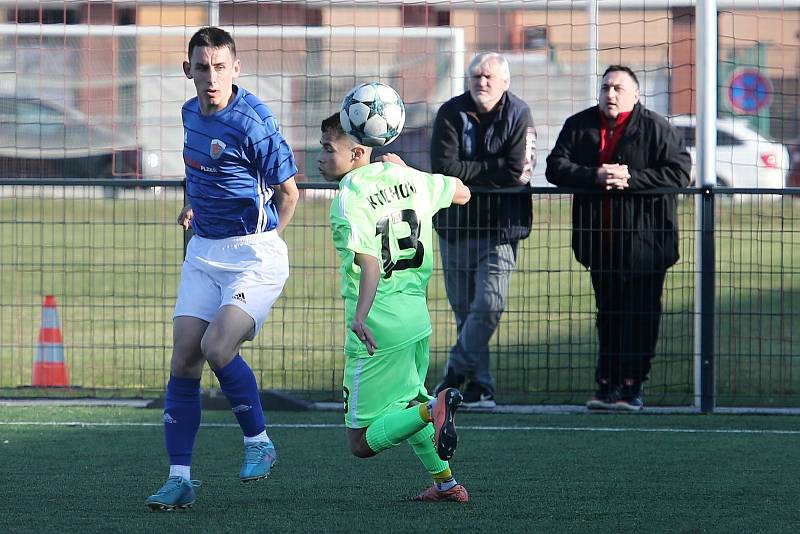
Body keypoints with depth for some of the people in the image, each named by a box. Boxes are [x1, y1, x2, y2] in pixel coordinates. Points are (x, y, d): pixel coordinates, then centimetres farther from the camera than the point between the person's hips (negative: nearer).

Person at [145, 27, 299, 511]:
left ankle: (259, 442, 0)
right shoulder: (190, 113, 7)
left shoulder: (253, 123, -17)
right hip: (203, 252, 7)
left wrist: (264, 243, -3)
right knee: (184, 359, -3)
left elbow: (288, 192, -7)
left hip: (255, 253, -7)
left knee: (217, 347, -23)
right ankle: (180, 479, 2)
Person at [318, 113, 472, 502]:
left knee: (362, 442, -3)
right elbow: (461, 193, 25)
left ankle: (432, 409, -24)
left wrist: (360, 315, -39)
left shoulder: (349, 199, -14)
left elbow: (370, 264, -28)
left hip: (378, 332, -8)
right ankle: (446, 483, 32)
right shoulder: (405, 178, 7)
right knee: (407, 402, 34)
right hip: (417, 318, 8)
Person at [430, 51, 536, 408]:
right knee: (465, 310, 6)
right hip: (456, 226, 2)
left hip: (500, 228, -2)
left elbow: (517, 172, -15)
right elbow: (443, 167, -11)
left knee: (489, 306, -13)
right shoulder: (452, 113, 0)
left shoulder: (518, 116, -3)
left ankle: (457, 370, 3)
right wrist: (492, 169, -10)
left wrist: (469, 172, -9)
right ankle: (479, 384, 13)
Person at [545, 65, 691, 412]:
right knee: (608, 314, 9)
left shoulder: (656, 129, -4)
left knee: (641, 316, -2)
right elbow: (556, 167, -1)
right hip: (600, 240, 4)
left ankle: (631, 386, 2)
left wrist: (630, 178, -19)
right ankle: (607, 385, 13)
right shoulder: (579, 126, 7)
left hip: (644, 240, -4)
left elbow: (679, 172, -11)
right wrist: (594, 177, -18)